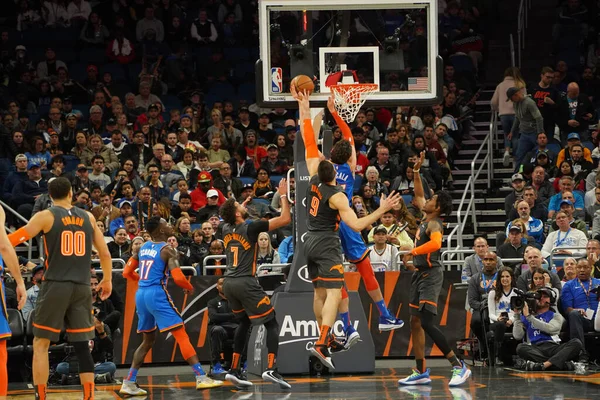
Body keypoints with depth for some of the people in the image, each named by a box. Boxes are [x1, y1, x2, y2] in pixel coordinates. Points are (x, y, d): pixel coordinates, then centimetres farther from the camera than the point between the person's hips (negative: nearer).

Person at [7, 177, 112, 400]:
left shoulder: (45, 216, -2)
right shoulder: (88, 217, 10)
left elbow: (13, 240, -7)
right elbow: (104, 253, 15)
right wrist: (107, 280, 29)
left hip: (55, 285, -3)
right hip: (81, 287, 3)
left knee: (41, 344, 4)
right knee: (82, 346, 7)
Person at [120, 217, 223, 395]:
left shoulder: (142, 247, 13)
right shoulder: (167, 250, -8)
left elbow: (127, 273, 17)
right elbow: (178, 278, -17)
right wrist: (190, 287, 4)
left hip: (140, 294, 7)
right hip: (157, 294, -7)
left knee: (148, 340, 20)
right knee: (181, 335, -5)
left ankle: (129, 383, 15)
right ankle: (201, 378, -12)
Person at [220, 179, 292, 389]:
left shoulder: (226, 228, 8)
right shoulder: (250, 228, -10)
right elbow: (285, 219, -8)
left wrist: (241, 205, 44)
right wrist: (283, 195, 2)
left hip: (229, 283, 7)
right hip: (245, 283, -7)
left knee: (244, 323, 24)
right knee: (272, 324, -2)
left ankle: (234, 370, 18)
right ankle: (271, 369, -19)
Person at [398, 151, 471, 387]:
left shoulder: (434, 224, -16)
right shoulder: (426, 217, 10)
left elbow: (436, 243, -38)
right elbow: (418, 195, 27)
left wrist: (414, 251, -25)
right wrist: (416, 172, 19)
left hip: (431, 276, -10)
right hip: (421, 274, 10)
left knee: (427, 323, -17)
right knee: (415, 322, 11)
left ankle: (459, 366, -17)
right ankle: (421, 372, 16)